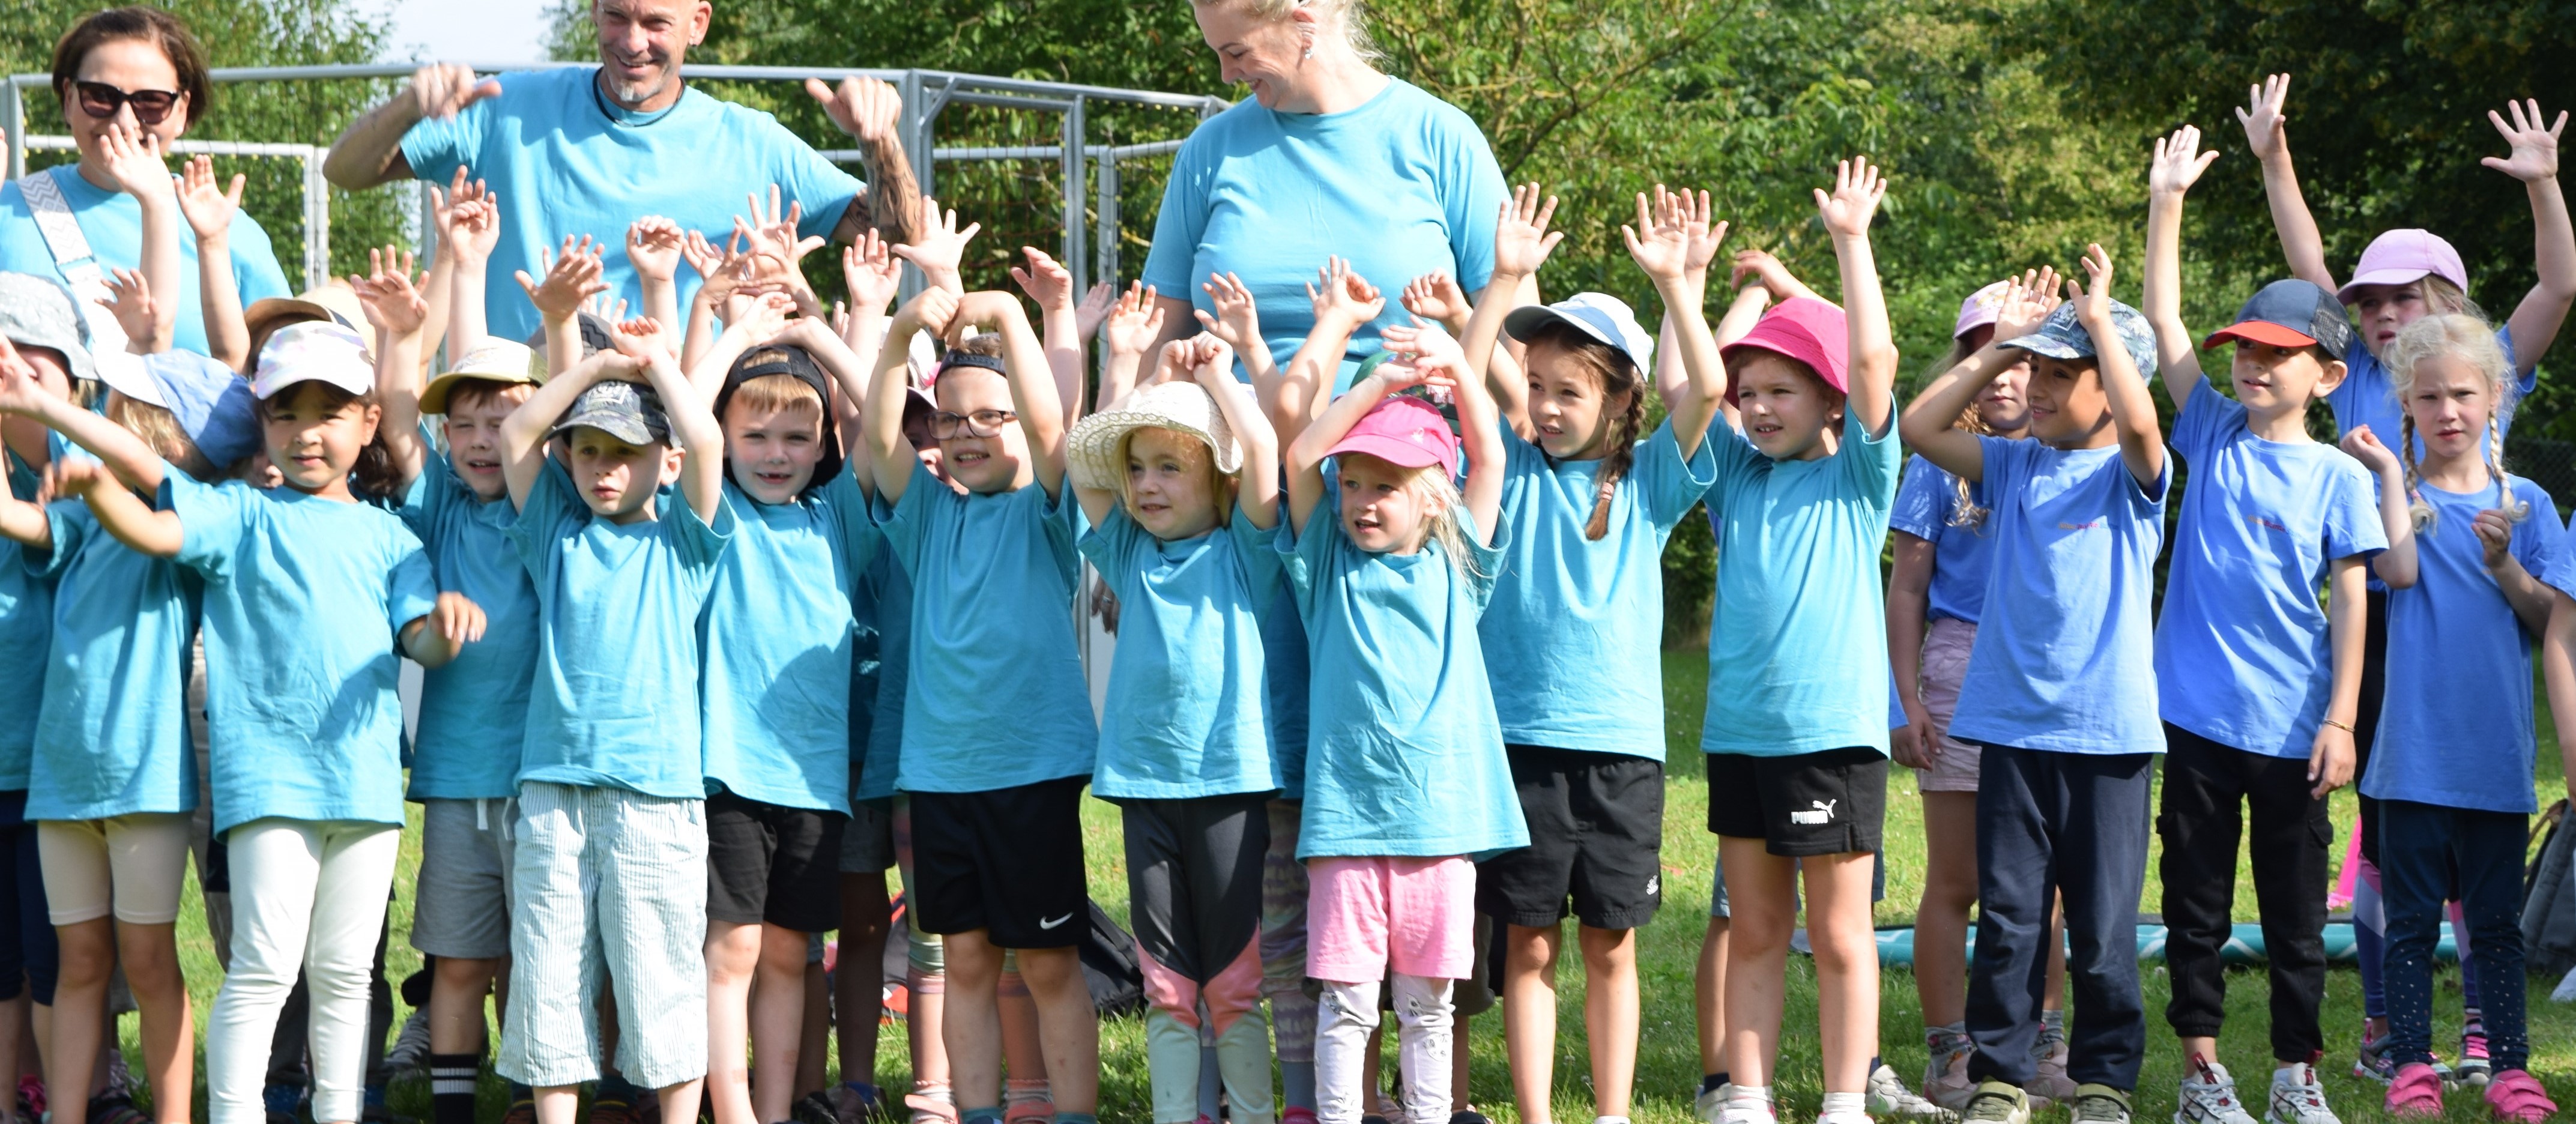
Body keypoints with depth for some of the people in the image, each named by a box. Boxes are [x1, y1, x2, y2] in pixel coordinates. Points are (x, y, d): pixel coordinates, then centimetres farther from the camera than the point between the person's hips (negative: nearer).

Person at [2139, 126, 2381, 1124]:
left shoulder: (2340, 479, -2)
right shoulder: (2211, 435, 3)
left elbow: (2350, 602, -2)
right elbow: (2163, 324, -1)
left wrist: (2341, 720, -6)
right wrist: (2166, 206, -6)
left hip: (2292, 727, -1)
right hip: (2197, 713, 2)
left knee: (2296, 905, 7)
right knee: (2196, 898, 7)